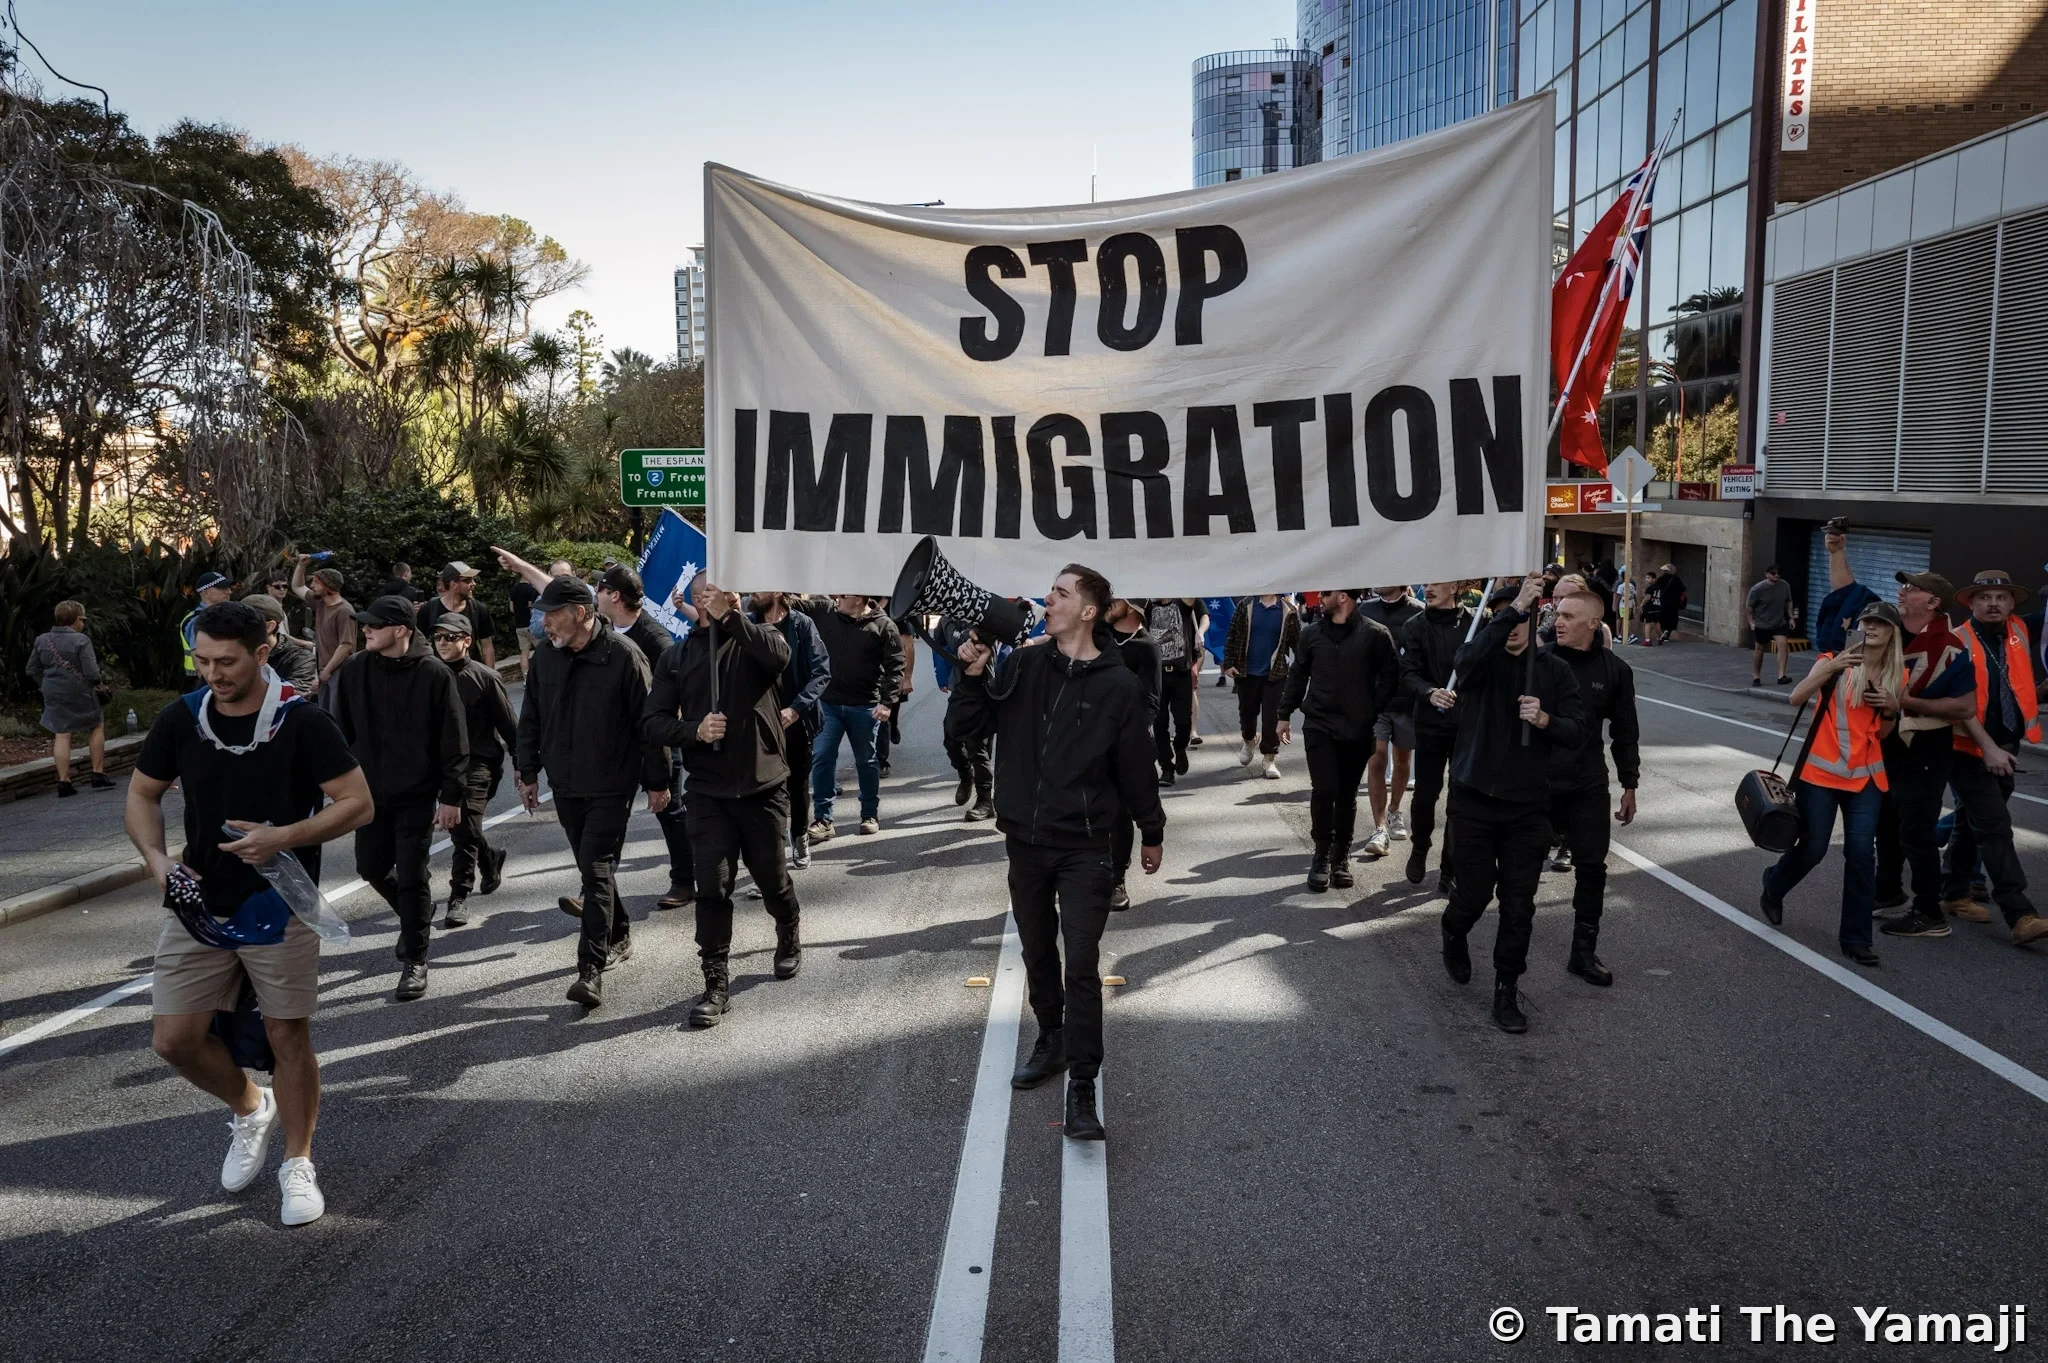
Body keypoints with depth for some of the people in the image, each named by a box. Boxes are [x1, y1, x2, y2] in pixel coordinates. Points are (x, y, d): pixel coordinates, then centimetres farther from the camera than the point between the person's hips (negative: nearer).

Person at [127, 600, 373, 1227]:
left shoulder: (302, 722, -12)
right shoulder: (181, 718, -1)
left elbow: (358, 803, -11)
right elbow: (143, 793, 12)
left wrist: (284, 837, -25)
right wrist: (157, 857, -6)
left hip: (280, 906, -4)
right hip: (200, 904, 4)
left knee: (288, 1036, 4)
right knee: (174, 1039, 2)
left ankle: (298, 1163, 23)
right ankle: (250, 1110, 33)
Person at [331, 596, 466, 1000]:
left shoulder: (434, 674, -14)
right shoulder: (355, 671, -1)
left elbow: (453, 741, -11)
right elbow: (343, 731, 8)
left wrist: (451, 795, -12)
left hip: (418, 795, -5)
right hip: (372, 792, 5)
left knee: (411, 877, -2)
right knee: (371, 868, 13)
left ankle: (415, 961, 11)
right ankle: (418, 916, 41)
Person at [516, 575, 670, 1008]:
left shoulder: (623, 656, -14)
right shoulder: (546, 657, 3)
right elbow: (531, 720, 14)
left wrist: (657, 781, -8)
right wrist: (528, 772, 11)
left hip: (611, 785, -6)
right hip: (565, 785, 6)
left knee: (597, 869, -10)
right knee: (592, 868, 15)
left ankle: (591, 968, -9)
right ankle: (618, 936, 34)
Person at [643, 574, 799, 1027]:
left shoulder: (758, 637, 1)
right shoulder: (677, 656, 6)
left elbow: (779, 656, -25)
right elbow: (653, 721, 1)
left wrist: (732, 617, -30)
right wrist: (694, 730, -16)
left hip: (764, 785, -1)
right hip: (707, 790, 1)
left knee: (772, 876, 13)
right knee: (712, 887, -2)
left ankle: (790, 938, 42)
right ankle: (716, 983, 8)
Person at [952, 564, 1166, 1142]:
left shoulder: (1120, 685, -8)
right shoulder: (1023, 666, 0)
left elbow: (1138, 766, 0)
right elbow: (982, 721, 8)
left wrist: (1152, 833, 9)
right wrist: (972, 676, -10)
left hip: (1083, 848, -4)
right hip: (1024, 841, 4)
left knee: (1082, 965, -7)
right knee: (1037, 953, 18)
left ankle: (1082, 1087, -1)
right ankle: (1051, 1041, 39)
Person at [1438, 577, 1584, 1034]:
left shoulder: (1555, 671, 3)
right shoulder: (1482, 660, -4)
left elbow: (1576, 732, -4)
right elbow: (1472, 657, -30)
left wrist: (1544, 719, -24)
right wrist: (1515, 606, -33)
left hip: (1528, 805, 2)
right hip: (1475, 800, -2)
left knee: (1519, 905, 3)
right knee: (1473, 893, 8)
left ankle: (1506, 990, 18)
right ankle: (1453, 937, 42)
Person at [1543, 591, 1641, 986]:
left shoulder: (1615, 670, 0)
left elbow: (1625, 733, 8)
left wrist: (1629, 785, 9)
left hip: (1589, 787, 2)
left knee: (1591, 868, 5)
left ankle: (1584, 953, 19)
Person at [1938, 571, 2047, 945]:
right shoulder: (1959, 643, -14)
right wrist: (1988, 748, -22)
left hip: (2005, 748, 7)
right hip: (1970, 751, -7)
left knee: (1971, 824, 17)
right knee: (1995, 828, -11)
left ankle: (1954, 895, 29)